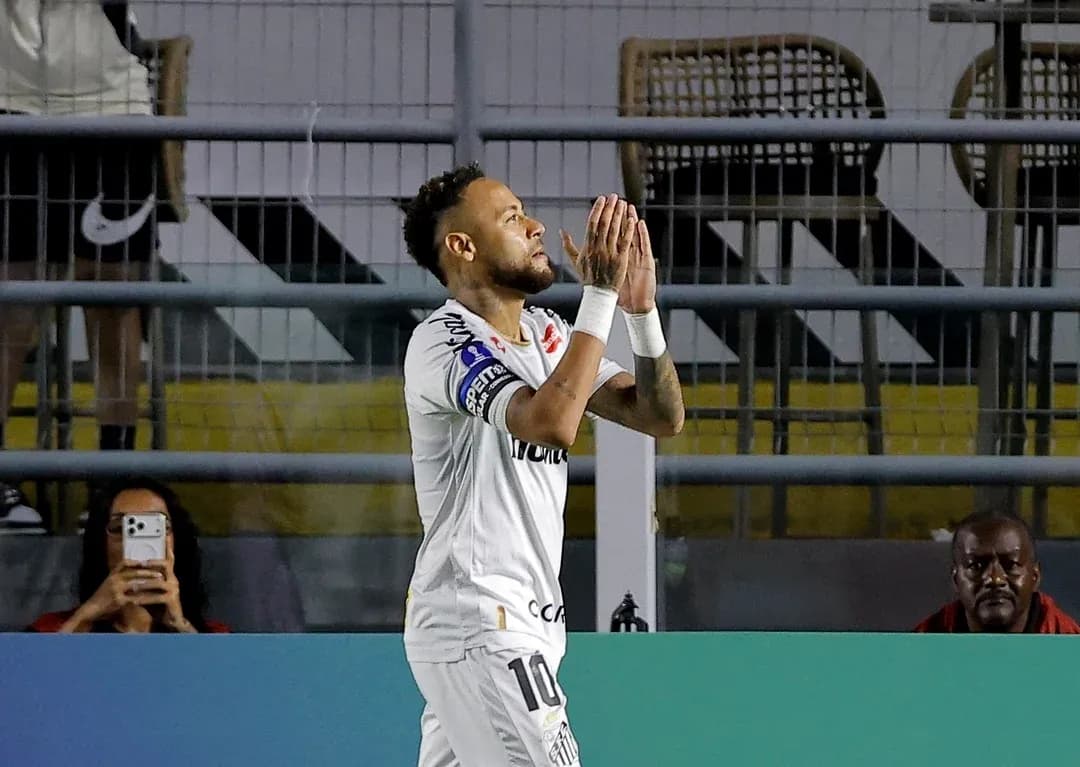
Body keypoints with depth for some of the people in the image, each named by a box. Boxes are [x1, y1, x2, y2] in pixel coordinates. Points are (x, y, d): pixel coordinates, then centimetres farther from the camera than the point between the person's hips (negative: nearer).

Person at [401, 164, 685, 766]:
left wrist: (640, 308, -7)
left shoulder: (546, 333, 14)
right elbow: (551, 422, -28)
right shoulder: (443, 342, -12)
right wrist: (601, 295, -24)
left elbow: (662, 417, 8)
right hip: (479, 629, -9)